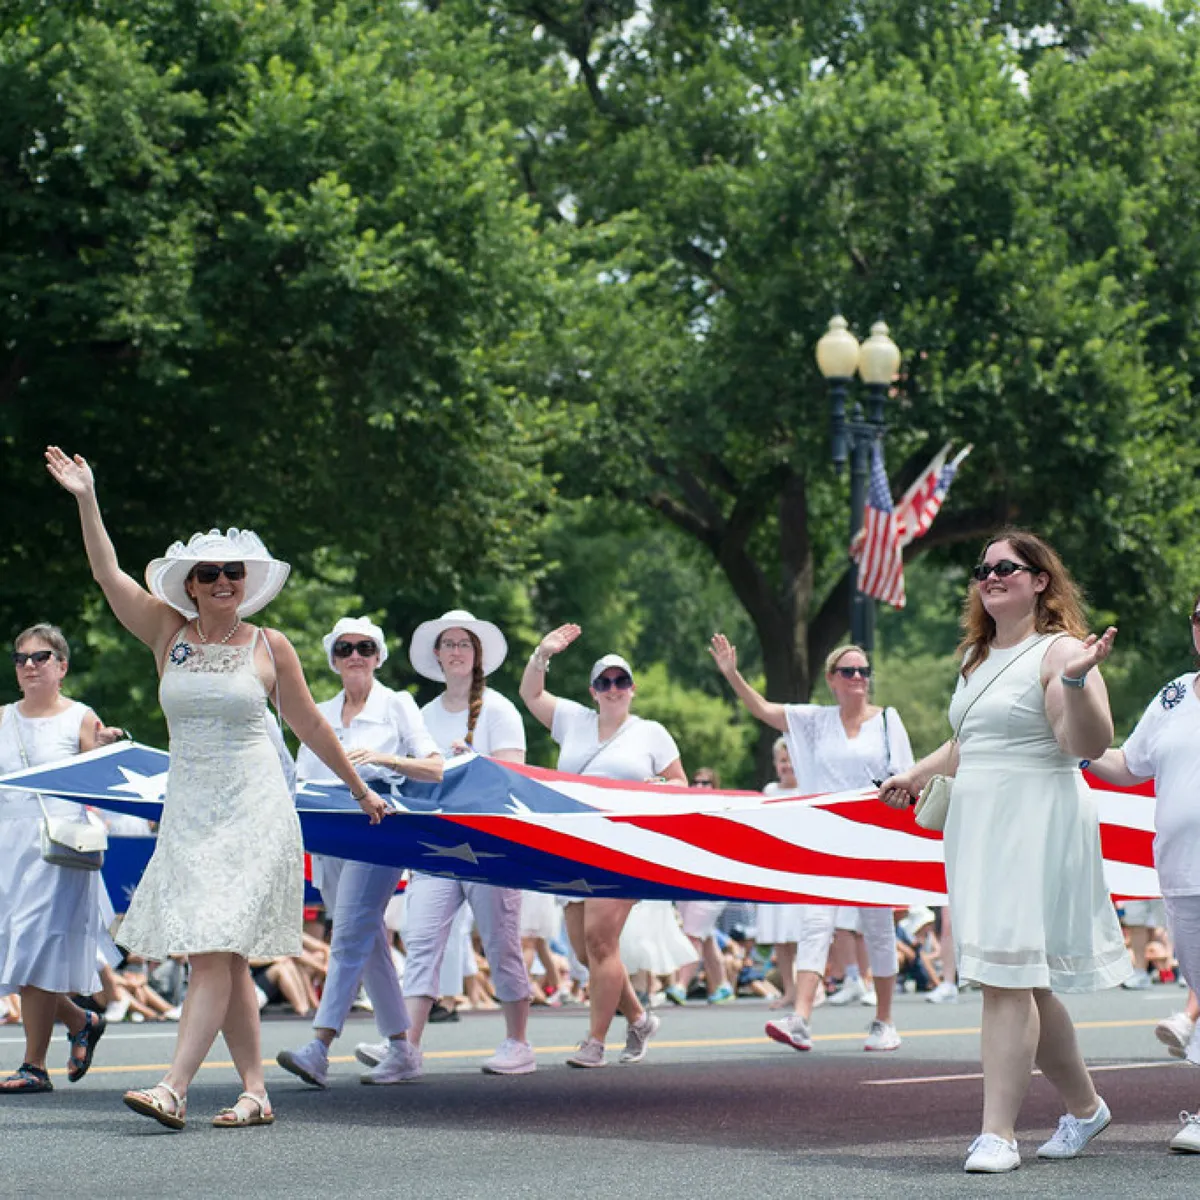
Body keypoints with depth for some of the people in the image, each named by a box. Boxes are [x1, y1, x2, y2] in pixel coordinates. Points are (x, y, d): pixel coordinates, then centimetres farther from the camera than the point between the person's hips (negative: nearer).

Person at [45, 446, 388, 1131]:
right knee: (225, 959, 3)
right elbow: (109, 573, 0)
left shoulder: (269, 646, 3)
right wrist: (86, 499, -9)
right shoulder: (169, 633, 7)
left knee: (215, 947, -13)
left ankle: (174, 1089, -21)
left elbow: (310, 724, 12)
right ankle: (255, 1093, 9)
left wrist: (361, 790, 19)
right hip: (189, 809, 3)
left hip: (253, 810, -3)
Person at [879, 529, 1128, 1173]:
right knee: (1025, 982, 11)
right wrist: (915, 776, 29)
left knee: (1007, 978, -13)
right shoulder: (978, 656, 18)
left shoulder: (1058, 650, -8)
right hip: (977, 829, 8)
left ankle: (997, 1133, -11)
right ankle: (1084, 1106, 27)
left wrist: (1076, 682, -32)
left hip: (1035, 827, -8)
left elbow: (1088, 745, -18)